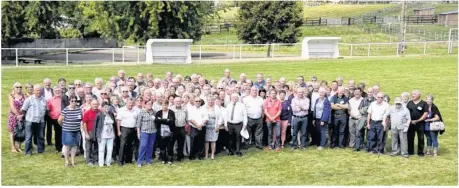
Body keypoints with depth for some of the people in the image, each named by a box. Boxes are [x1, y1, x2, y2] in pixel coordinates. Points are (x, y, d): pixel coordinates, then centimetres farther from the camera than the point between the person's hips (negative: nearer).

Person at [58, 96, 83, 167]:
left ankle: (73, 161, 20)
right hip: (67, 130, -4)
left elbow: (82, 118, 18)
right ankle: (66, 161, 13)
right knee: (67, 145, 1)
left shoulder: (79, 109, 3)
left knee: (74, 145, 9)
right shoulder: (65, 110, -12)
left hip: (76, 131, 4)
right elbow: (59, 120, -7)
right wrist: (64, 126, 7)